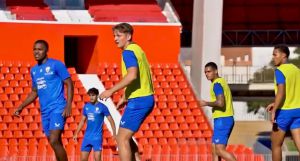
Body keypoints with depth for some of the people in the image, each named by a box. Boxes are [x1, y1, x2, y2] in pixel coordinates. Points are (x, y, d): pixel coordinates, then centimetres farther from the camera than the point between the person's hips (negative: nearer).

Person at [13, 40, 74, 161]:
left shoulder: (56, 65, -6)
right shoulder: (34, 70, 15)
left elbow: (69, 85, -7)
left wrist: (68, 106, -18)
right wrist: (21, 107, 16)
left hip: (58, 109, -7)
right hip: (45, 111, 7)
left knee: (54, 141, -19)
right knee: (56, 143, 10)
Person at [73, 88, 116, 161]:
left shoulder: (102, 107, -7)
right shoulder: (86, 106, 6)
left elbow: (111, 120, -4)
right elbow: (82, 120, 17)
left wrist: (114, 133, -12)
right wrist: (76, 133, 15)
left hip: (97, 137, -5)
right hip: (87, 137, 5)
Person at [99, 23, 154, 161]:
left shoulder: (128, 52, -13)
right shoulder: (137, 49, 17)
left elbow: (132, 75, -29)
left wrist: (111, 91, -26)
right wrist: (125, 97, 26)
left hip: (138, 101, -10)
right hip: (147, 98, 10)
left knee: (122, 139, -7)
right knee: (124, 137, 17)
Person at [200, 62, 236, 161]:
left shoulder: (217, 84, -13)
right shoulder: (222, 82, 18)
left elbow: (220, 103, -25)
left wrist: (206, 103, -12)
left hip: (222, 120, -10)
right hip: (227, 119, 10)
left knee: (220, 150, -12)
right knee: (215, 149, 11)